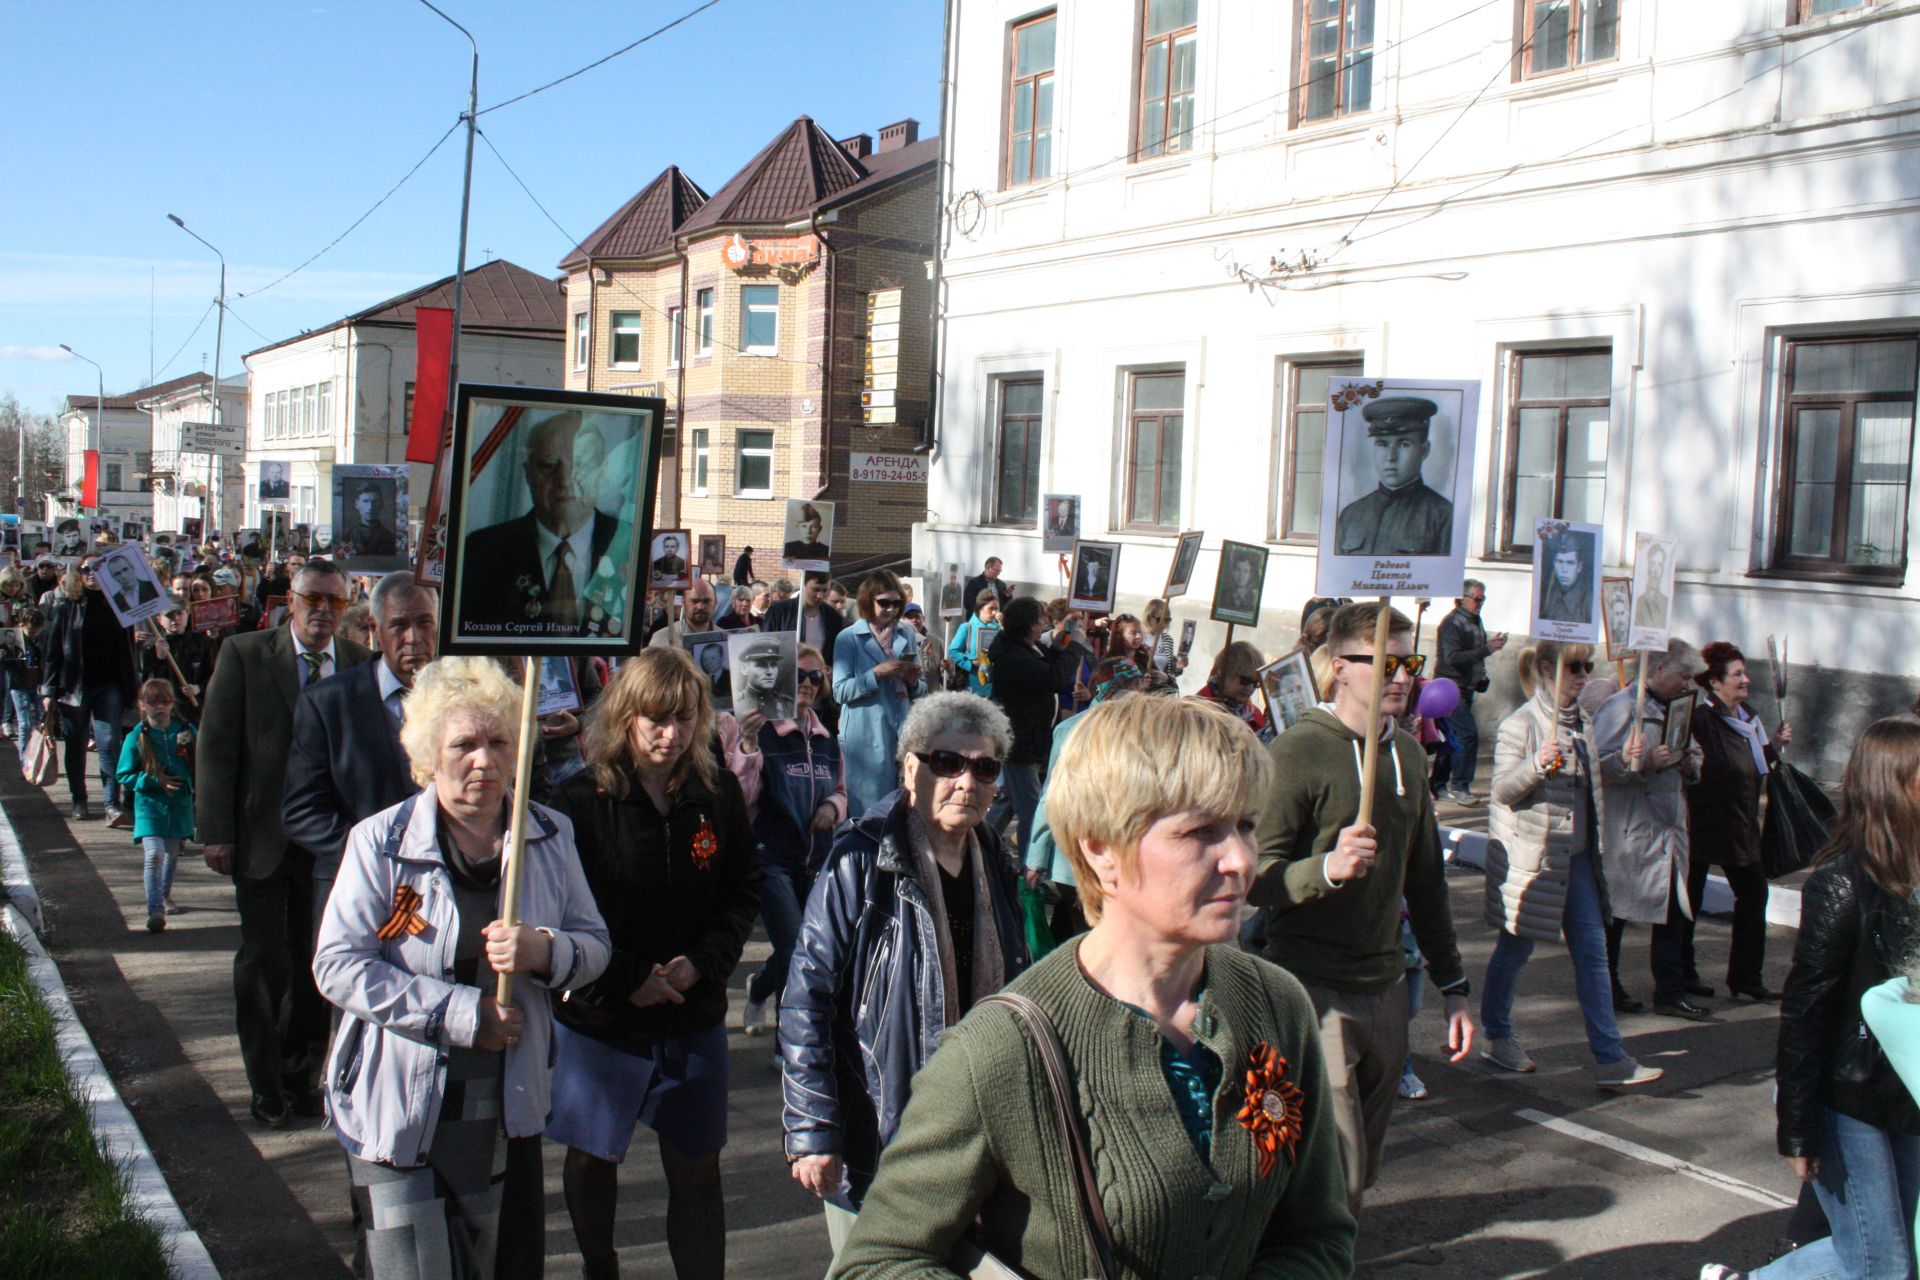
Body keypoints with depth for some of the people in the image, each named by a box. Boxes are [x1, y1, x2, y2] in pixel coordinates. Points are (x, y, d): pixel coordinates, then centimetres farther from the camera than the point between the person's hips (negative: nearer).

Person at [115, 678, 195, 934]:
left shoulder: (185, 731, 2)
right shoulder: (136, 738, -5)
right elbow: (124, 776, -3)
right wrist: (154, 781, -14)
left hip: (180, 804, 3)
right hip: (149, 806, -3)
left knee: (172, 853, 17)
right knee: (153, 853, -17)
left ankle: (165, 893, 41)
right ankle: (155, 909, -17)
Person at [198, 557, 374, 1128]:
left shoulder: (361, 665, -1)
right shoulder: (244, 654, -3)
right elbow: (216, 745, -4)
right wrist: (216, 832, -8)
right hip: (263, 838, -1)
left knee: (317, 964, 10)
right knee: (263, 961, 7)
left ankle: (301, 1075, 26)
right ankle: (266, 1084, 21)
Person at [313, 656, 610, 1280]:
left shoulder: (550, 836, 3)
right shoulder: (382, 841, -8)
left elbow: (594, 944, 5)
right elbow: (337, 965, -13)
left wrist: (544, 950, -19)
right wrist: (461, 1013, -17)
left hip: (509, 1113, 4)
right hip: (399, 1114, -3)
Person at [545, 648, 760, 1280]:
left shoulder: (719, 794, -2)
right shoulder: (580, 800, -11)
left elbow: (742, 892, 4)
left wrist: (702, 962, -11)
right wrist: (626, 980, -16)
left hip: (694, 1016, 1)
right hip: (598, 1015, -1)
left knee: (697, 1169, 5)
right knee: (591, 1160, 15)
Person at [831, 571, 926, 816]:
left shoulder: (907, 635, 11)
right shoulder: (849, 638, 0)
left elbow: (921, 690, 16)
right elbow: (840, 691, -8)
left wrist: (914, 681, -7)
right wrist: (877, 674, -18)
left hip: (903, 734, 4)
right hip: (866, 739, -4)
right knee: (869, 811, -1)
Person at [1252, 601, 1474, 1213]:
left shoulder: (1408, 752, 12)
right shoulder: (1298, 751, -11)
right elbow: (1256, 880, -15)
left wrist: (1452, 985, 19)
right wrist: (1327, 868, -33)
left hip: (1385, 993, 7)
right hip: (1314, 993, -7)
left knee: (1359, 1174, 14)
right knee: (1334, 1179, -11)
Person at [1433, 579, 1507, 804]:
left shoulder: (1476, 621, 15)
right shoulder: (1452, 622, -14)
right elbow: (1453, 657, -24)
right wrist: (1487, 648, -27)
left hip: (1467, 688, 9)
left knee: (1453, 738, 10)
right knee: (1468, 734, -15)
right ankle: (1459, 787, -9)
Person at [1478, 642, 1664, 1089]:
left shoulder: (1581, 724, 11)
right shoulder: (1521, 724, -11)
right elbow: (1503, 789, -15)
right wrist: (1538, 765, -31)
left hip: (1575, 856, 7)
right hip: (1530, 856, -7)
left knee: (1592, 951, 3)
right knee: (1515, 948, 7)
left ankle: (1610, 1059, 4)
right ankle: (1496, 1036, 26)